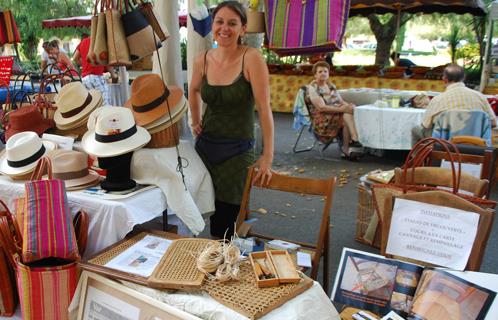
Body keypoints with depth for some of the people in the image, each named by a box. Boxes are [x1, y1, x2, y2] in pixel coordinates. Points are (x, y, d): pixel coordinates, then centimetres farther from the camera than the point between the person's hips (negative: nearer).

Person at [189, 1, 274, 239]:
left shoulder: (251, 58, -15)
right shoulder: (203, 60, -1)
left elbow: (264, 108, -18)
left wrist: (268, 156, -20)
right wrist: (196, 121, 14)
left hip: (237, 150, -4)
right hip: (205, 144, 4)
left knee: (226, 220, 2)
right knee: (212, 212, 12)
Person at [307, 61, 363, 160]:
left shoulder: (331, 85, 15)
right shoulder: (312, 87, -8)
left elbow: (341, 101, 12)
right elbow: (321, 107, -19)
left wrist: (348, 105, -12)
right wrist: (341, 109, -27)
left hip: (337, 114, 6)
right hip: (322, 119, -6)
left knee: (350, 111, -25)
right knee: (347, 115, -30)